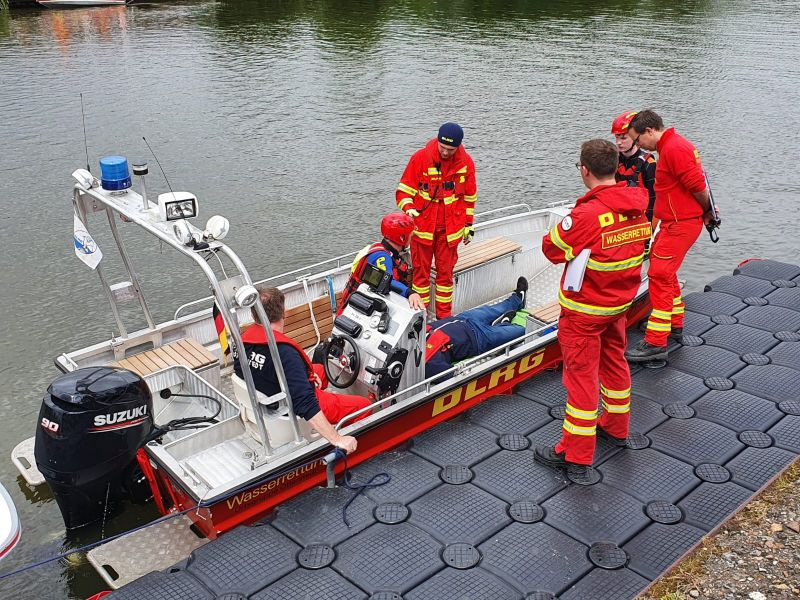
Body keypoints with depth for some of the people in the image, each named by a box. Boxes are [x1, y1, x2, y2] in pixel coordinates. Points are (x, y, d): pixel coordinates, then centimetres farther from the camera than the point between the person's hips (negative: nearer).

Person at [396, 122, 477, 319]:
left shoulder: (466, 162, -3)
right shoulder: (420, 158, -11)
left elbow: (470, 196, 9)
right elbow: (404, 189, -4)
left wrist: (469, 225, 13)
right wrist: (408, 208, -23)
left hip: (450, 228, 2)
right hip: (423, 226, -1)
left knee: (445, 273, 10)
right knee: (421, 272, 6)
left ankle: (444, 316, 21)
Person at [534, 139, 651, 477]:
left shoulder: (587, 215, -28)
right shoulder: (639, 205, -5)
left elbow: (552, 248, -16)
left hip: (584, 309, -7)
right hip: (621, 301, 7)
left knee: (581, 374, 1)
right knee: (614, 360, 24)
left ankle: (576, 456, 11)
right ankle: (616, 427, 42)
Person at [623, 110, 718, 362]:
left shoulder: (674, 148, -19)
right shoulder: (675, 144, 15)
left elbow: (698, 185, -22)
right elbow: (696, 182, 19)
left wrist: (708, 211, -6)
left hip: (680, 224, -11)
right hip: (675, 222, 11)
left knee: (659, 276, -11)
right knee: (665, 273, 21)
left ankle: (656, 343, -9)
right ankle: (675, 325, 36)